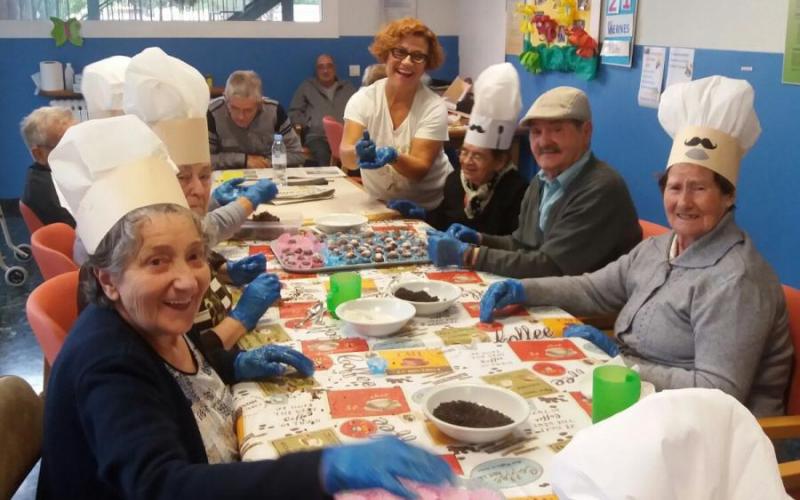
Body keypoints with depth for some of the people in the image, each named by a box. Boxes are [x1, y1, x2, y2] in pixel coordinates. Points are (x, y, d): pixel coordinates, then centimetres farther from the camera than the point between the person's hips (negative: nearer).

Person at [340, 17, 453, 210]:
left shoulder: (434, 107, -8)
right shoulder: (362, 99, -5)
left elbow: (420, 170, -15)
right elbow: (346, 157, -16)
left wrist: (393, 157, -34)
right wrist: (359, 153, -37)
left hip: (430, 210, -2)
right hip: (377, 205, 2)